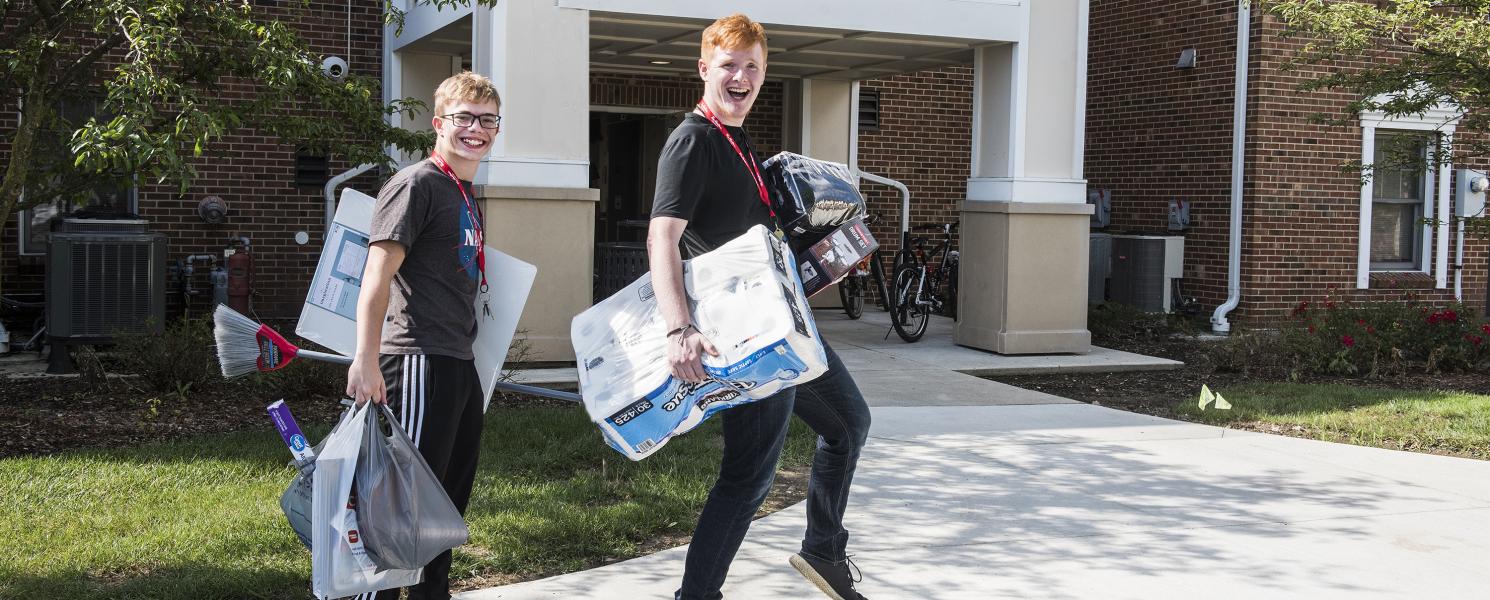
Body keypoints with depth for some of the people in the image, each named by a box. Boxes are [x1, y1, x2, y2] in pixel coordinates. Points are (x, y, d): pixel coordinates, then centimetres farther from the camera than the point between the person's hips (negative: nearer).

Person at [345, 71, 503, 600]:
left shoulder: (467, 196, 17)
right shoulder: (416, 184, -10)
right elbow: (378, 273, -18)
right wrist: (367, 361, -26)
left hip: (460, 364, 9)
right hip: (421, 359, -9)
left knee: (450, 494, 17)